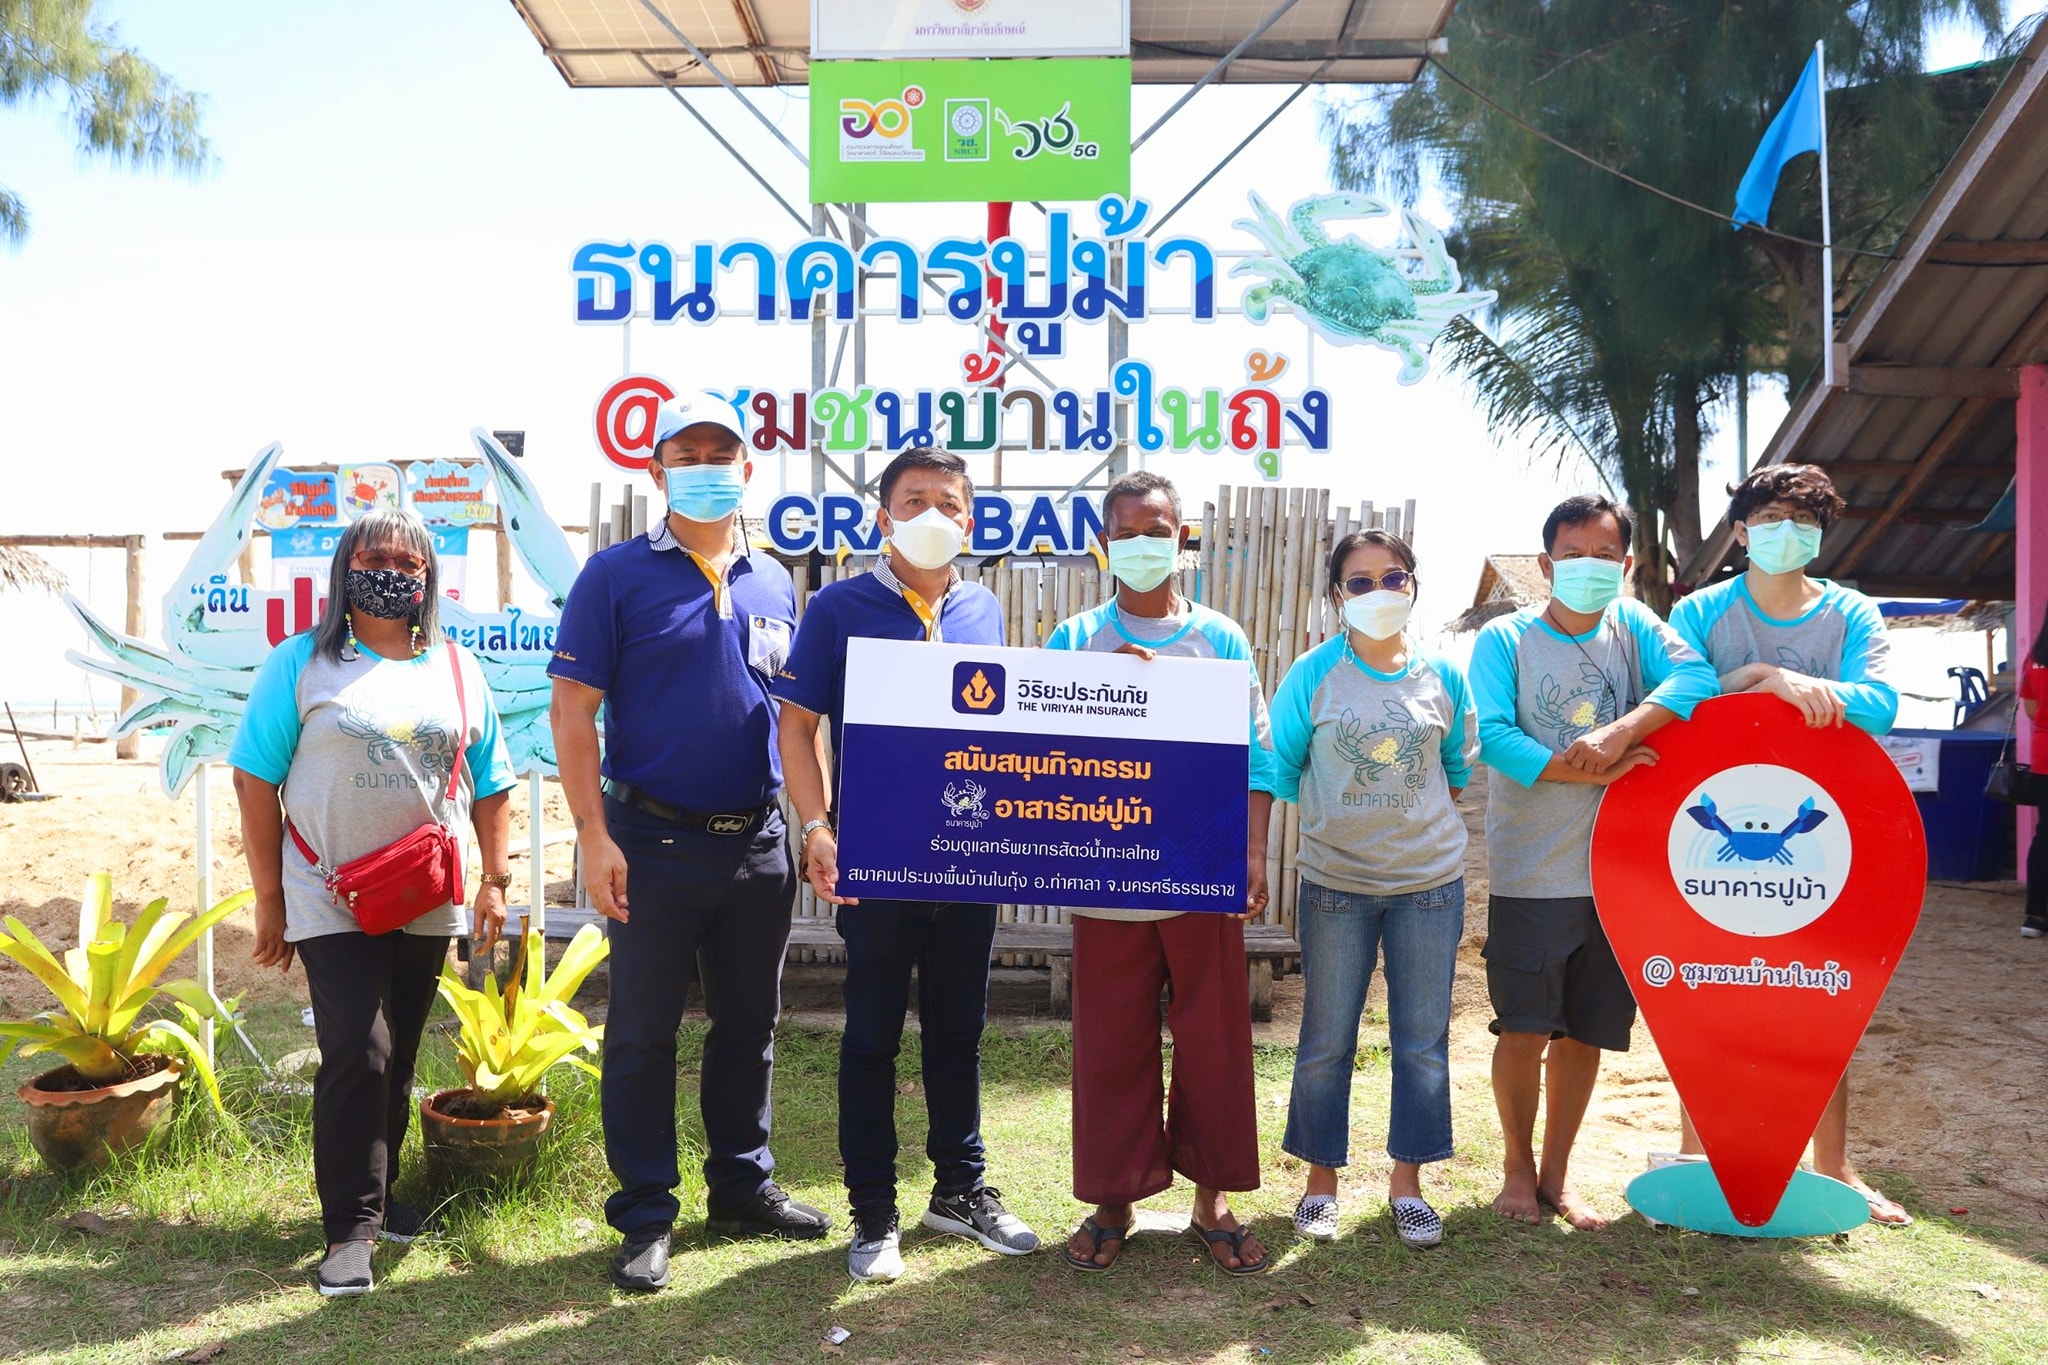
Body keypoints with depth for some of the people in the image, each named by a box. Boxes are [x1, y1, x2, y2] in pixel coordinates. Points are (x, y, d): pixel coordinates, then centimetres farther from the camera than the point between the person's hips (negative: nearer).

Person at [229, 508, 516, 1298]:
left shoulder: (458, 670, 7)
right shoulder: (302, 664, -2)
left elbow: (489, 786, 11)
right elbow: (256, 782, -3)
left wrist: (496, 882, 3)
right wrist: (269, 903, -5)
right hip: (333, 903, -3)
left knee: (397, 1059, 13)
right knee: (356, 1055, -9)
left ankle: (378, 1190, 30)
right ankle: (351, 1228, 1)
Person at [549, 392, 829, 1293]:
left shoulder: (773, 584, 9)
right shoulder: (618, 575, -4)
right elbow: (571, 710, -7)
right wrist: (594, 835, -14)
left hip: (759, 843, 4)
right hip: (656, 842, -4)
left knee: (749, 1024, 14)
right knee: (643, 1032, 5)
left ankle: (743, 1186, 31)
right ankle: (645, 1216, 18)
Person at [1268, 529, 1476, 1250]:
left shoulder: (1442, 676, 2)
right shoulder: (1313, 673, -5)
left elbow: (1459, 768, 14)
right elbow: (1281, 767, 1)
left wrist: (1416, 818, 6)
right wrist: (1336, 814, -3)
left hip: (1430, 879, 2)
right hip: (1335, 883, -2)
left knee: (1423, 1041, 8)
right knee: (1326, 1043, 7)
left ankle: (1407, 1182, 24)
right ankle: (1321, 1181, 23)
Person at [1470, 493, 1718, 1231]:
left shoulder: (1632, 625, 6)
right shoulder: (1503, 639, -3)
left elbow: (1695, 676, -12)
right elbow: (1495, 736, -15)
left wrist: (1622, 731, -27)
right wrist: (1589, 772, -24)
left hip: (1618, 866, 3)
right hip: (1530, 872, -3)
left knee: (1585, 1031, 12)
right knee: (1525, 1029, 0)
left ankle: (1557, 1173, 29)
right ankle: (1518, 1166, 23)